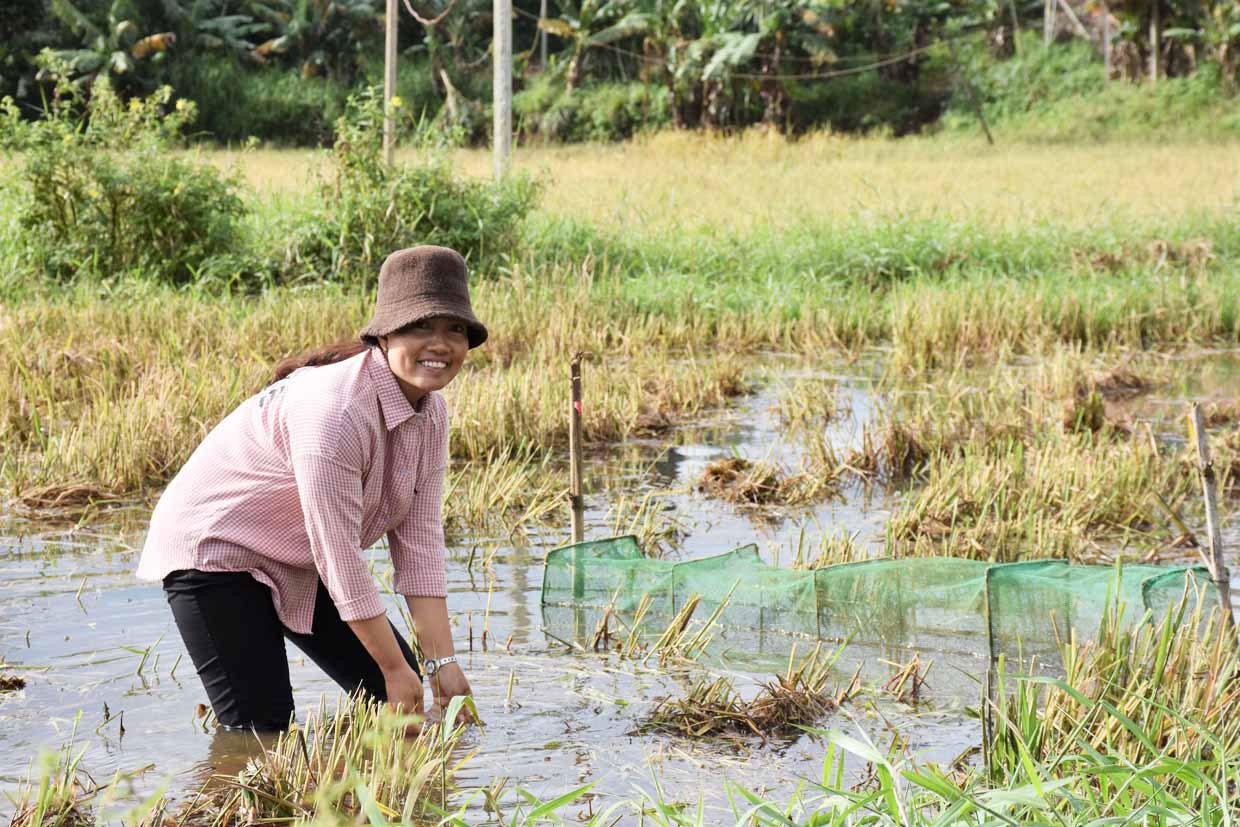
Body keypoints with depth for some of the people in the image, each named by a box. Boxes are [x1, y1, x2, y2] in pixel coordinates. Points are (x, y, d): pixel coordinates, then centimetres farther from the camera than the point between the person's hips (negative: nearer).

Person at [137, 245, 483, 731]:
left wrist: (442, 663, -12)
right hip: (215, 551, -9)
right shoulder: (334, 412, -33)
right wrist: (395, 669, -21)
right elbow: (340, 559, -29)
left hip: (301, 570, 9)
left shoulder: (430, 410, -6)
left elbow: (418, 542, -6)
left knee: (400, 706, 7)